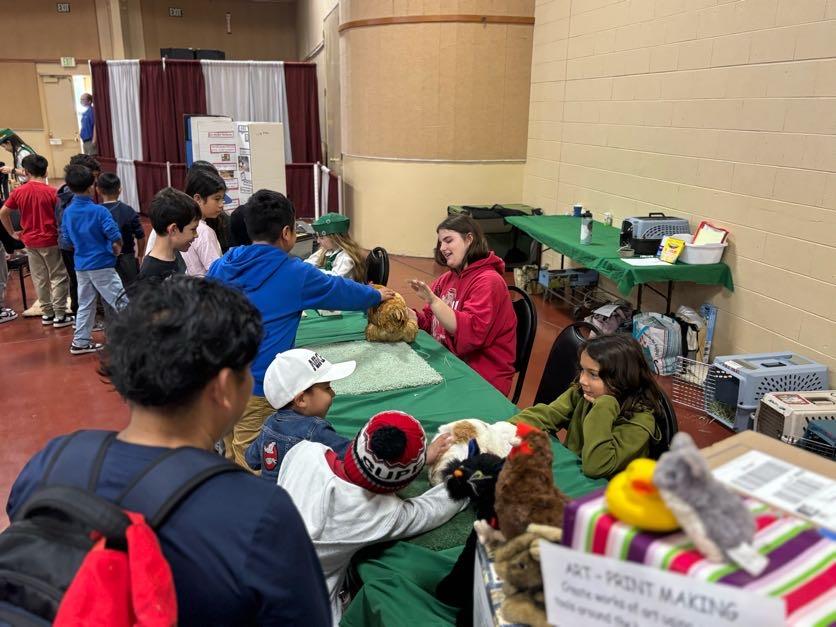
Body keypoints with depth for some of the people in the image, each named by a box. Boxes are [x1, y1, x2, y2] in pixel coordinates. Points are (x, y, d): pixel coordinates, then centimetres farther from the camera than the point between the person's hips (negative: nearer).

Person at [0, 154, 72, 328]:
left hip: (30, 241, 4)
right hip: (50, 240, -4)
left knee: (40, 278, 13)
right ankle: (60, 316, 4)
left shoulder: (18, 192, 0)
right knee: (58, 277, 4)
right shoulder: (51, 192, -13)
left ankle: (47, 313, 21)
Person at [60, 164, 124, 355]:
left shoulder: (67, 212, 2)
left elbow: (67, 238, 10)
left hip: (81, 265, 7)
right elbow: (115, 237, -20)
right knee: (120, 302, 0)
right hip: (102, 265, -6)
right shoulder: (99, 211, -16)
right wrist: (117, 249, 0)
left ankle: (80, 342, 20)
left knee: (85, 305, 15)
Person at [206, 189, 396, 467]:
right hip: (254, 384, -6)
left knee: (232, 457, 22)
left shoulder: (221, 266, 4)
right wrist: (377, 295, 23)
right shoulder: (294, 273, -9)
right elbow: (340, 290, 6)